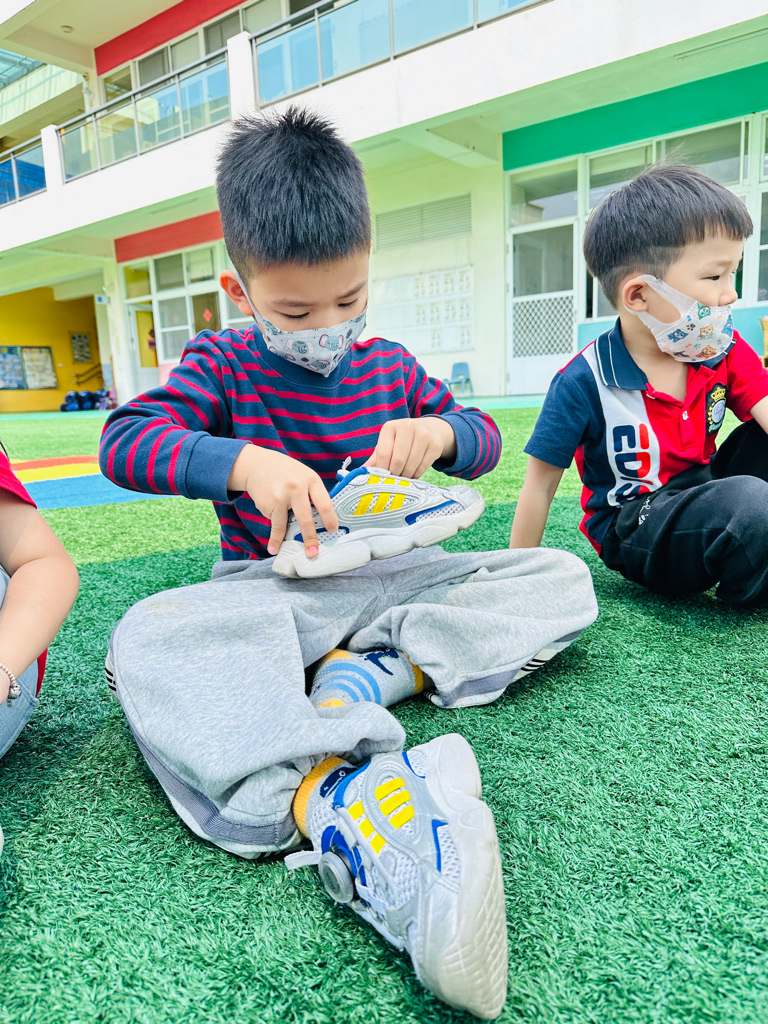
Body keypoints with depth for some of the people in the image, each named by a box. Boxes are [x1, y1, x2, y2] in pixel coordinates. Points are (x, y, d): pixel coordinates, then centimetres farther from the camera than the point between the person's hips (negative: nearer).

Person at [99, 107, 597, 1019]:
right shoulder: (222, 364, 2)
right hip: (269, 590, -3)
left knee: (563, 581, -12)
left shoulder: (389, 367, 11)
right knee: (144, 640, -34)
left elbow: (483, 438, 13)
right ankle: (329, 799, -55)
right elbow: (123, 442, -12)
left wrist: (439, 432, -13)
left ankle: (366, 673, -28)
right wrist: (242, 459, -31)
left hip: (393, 575, 4)